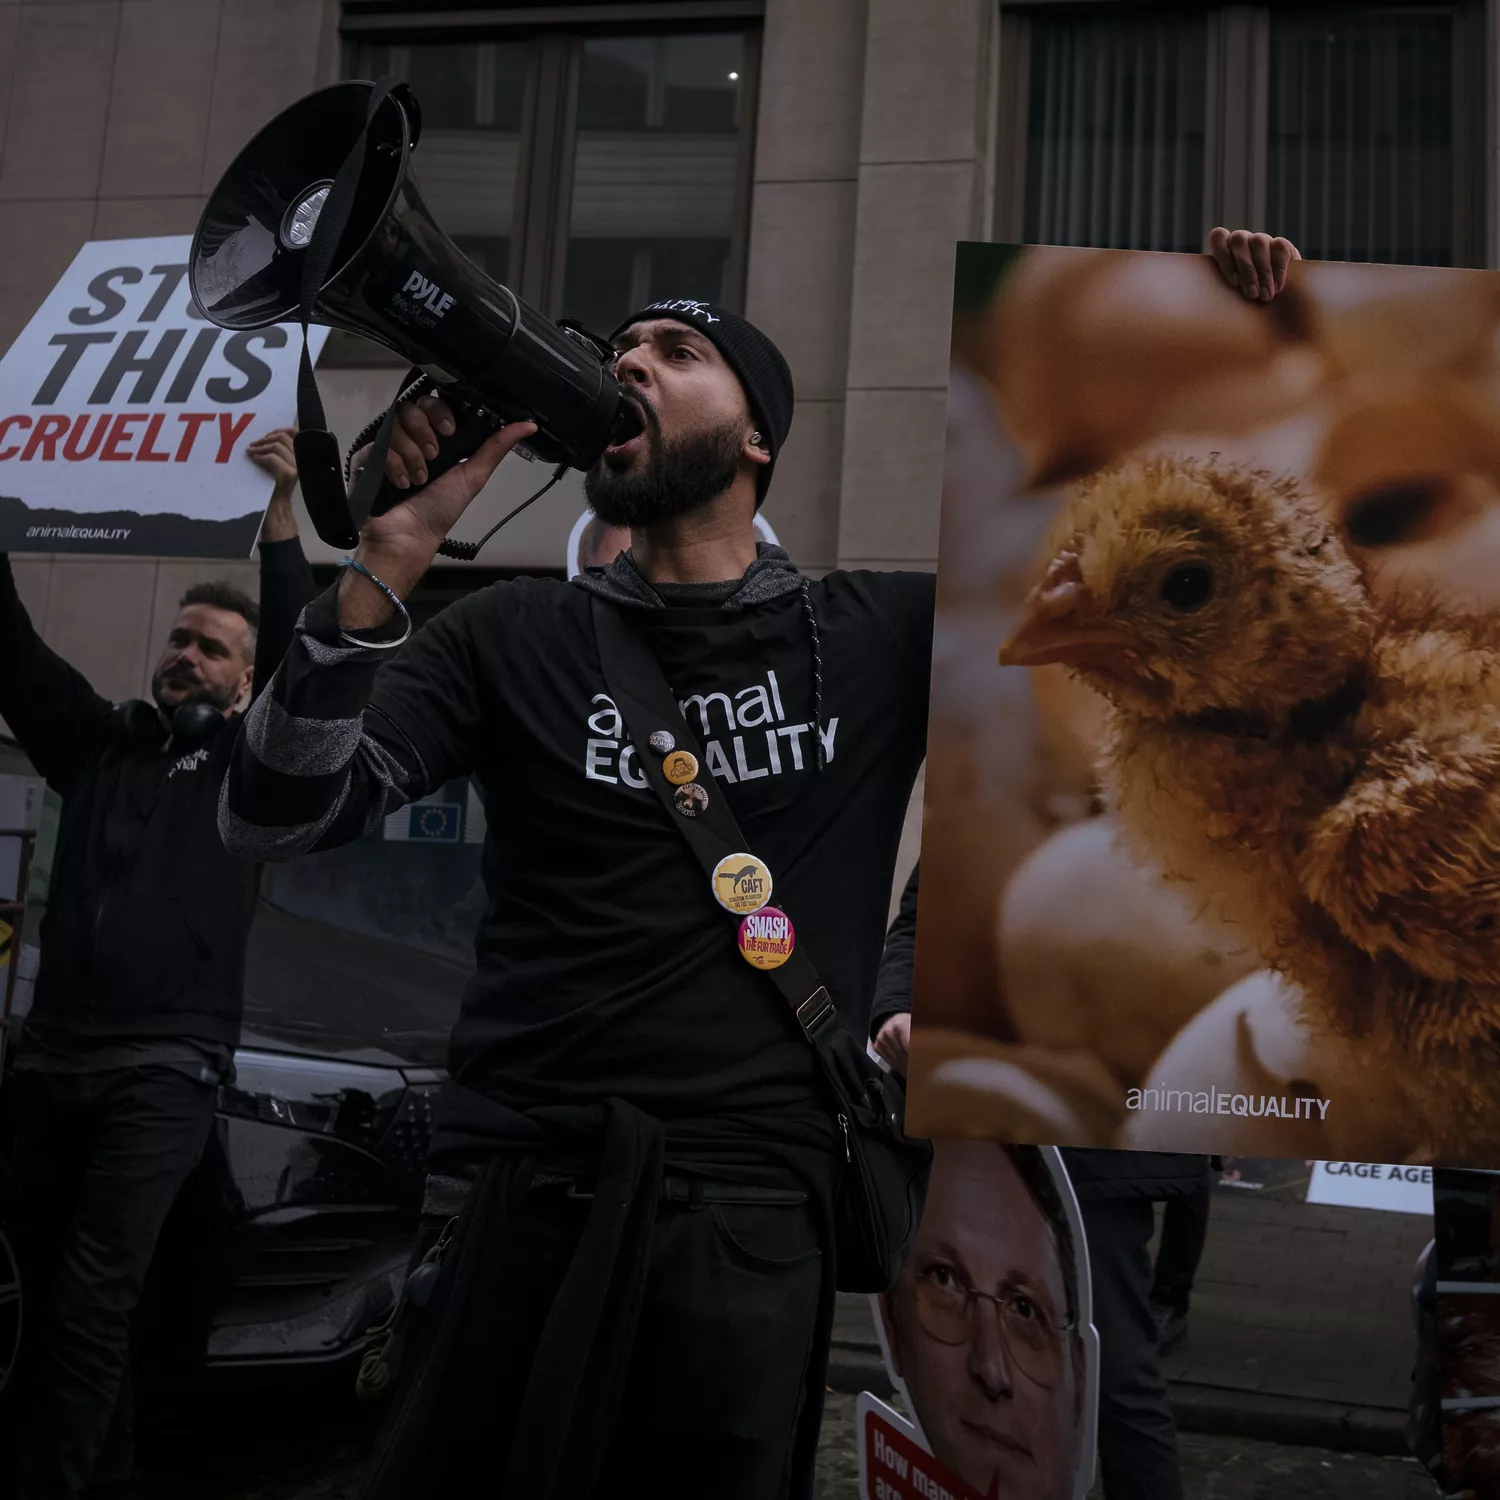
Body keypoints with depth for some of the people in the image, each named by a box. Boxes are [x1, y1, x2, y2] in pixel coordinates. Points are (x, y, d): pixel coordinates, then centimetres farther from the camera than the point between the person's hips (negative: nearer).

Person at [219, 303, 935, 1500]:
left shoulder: (882, 636, 6)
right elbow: (277, 819, -3)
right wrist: (394, 550, -15)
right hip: (515, 1197, 1)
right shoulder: (514, 635, 6)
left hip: (750, 1217, 0)